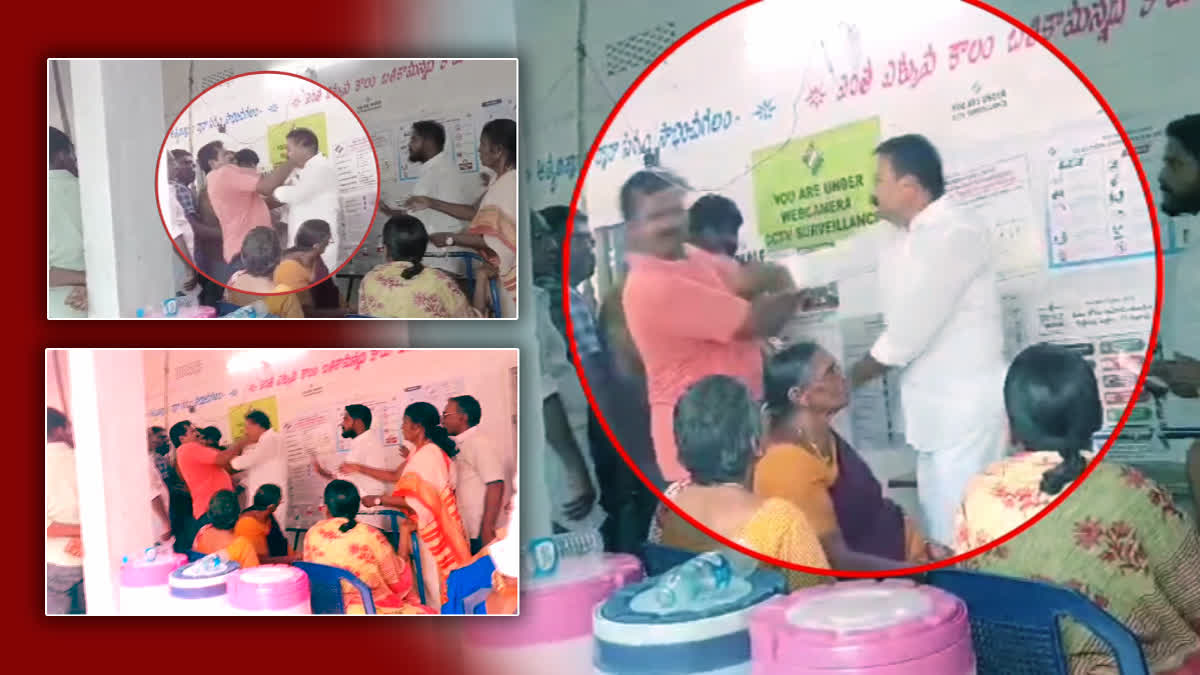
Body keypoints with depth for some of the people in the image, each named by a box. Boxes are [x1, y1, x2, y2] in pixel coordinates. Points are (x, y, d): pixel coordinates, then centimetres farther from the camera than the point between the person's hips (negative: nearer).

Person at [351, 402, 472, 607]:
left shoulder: (428, 455, -21)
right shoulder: (424, 452, 12)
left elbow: (418, 501, -24)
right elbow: (396, 476, 19)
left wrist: (378, 500, -17)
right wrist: (359, 468, 18)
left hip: (433, 526, -10)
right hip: (431, 524, 10)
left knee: (436, 579, 0)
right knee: (434, 578, 15)